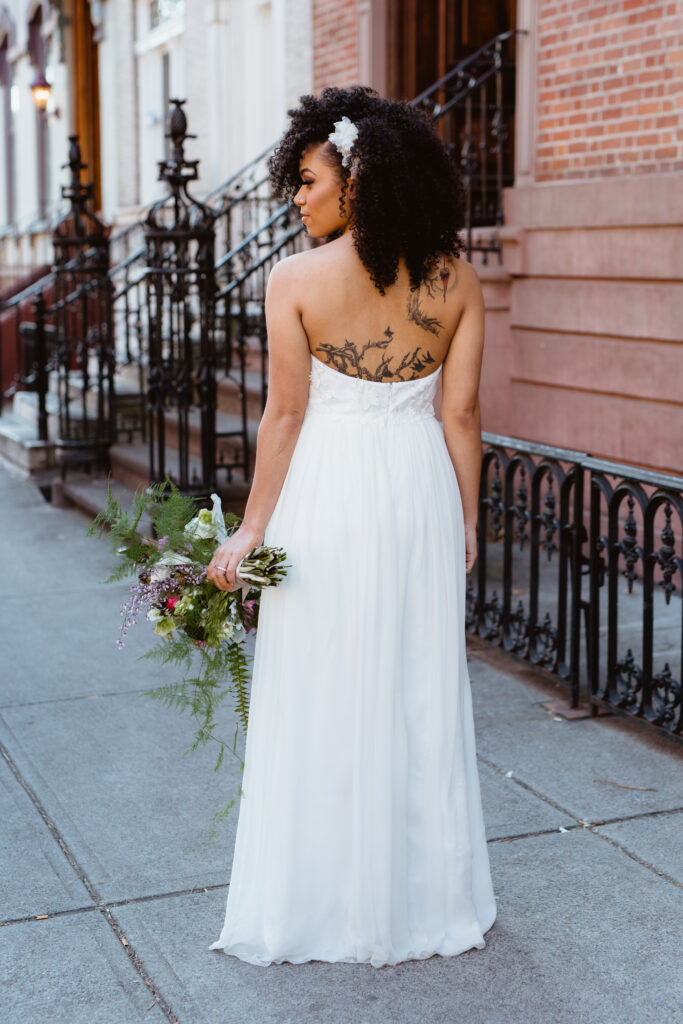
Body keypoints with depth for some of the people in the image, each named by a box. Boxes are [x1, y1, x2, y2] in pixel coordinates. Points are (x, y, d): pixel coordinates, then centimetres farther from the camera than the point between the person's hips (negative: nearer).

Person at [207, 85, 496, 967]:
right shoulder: (455, 280, -1)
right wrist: (466, 524, 9)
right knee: (420, 694, 14)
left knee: (323, 698, 8)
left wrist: (250, 531, -1)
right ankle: (428, 900, 27)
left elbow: (285, 414, -9)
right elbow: (461, 415, 0)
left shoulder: (297, 280, -10)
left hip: (329, 493, -3)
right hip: (421, 494, 3)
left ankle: (325, 905, 20)